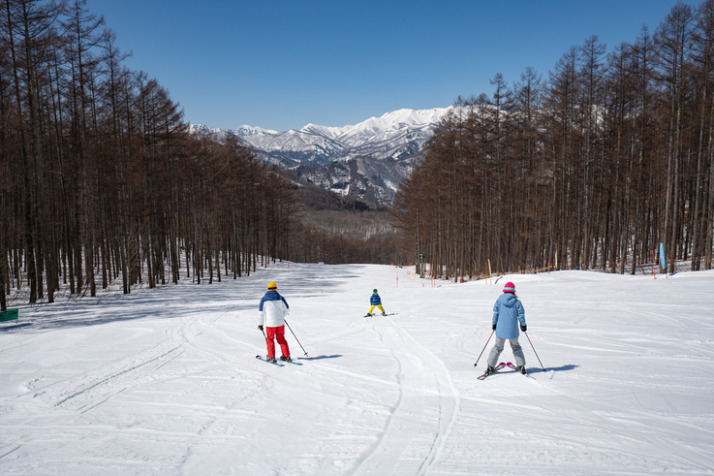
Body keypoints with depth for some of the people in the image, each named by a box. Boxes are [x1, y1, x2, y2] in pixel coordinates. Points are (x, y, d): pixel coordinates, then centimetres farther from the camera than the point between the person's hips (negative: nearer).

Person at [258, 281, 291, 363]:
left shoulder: (264, 299, -4)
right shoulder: (280, 298, 1)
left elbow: (261, 313, -2)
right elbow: (287, 309, 6)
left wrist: (261, 324, 7)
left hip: (270, 323, -2)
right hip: (280, 323, 2)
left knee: (269, 340, 13)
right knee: (281, 339, 15)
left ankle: (271, 357, 13)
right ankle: (286, 356, 15)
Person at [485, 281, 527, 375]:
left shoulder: (499, 300, -1)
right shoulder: (517, 302, -4)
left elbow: (495, 313, 1)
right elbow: (521, 314, 1)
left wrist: (494, 323, 13)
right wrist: (523, 325, 15)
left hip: (501, 329, 0)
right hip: (513, 330, 0)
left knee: (498, 347, 12)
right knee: (516, 347, 21)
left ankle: (490, 366, 7)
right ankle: (521, 366, 18)